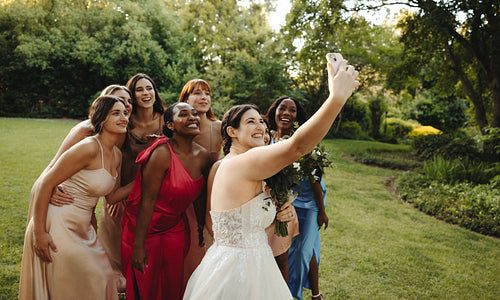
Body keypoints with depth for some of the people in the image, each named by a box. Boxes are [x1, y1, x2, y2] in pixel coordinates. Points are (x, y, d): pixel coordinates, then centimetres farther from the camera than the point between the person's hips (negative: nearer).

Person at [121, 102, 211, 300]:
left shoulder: (203, 155, -4)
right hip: (145, 228, -5)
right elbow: (147, 200, -22)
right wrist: (138, 246, -21)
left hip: (175, 229, 5)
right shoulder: (162, 153, -23)